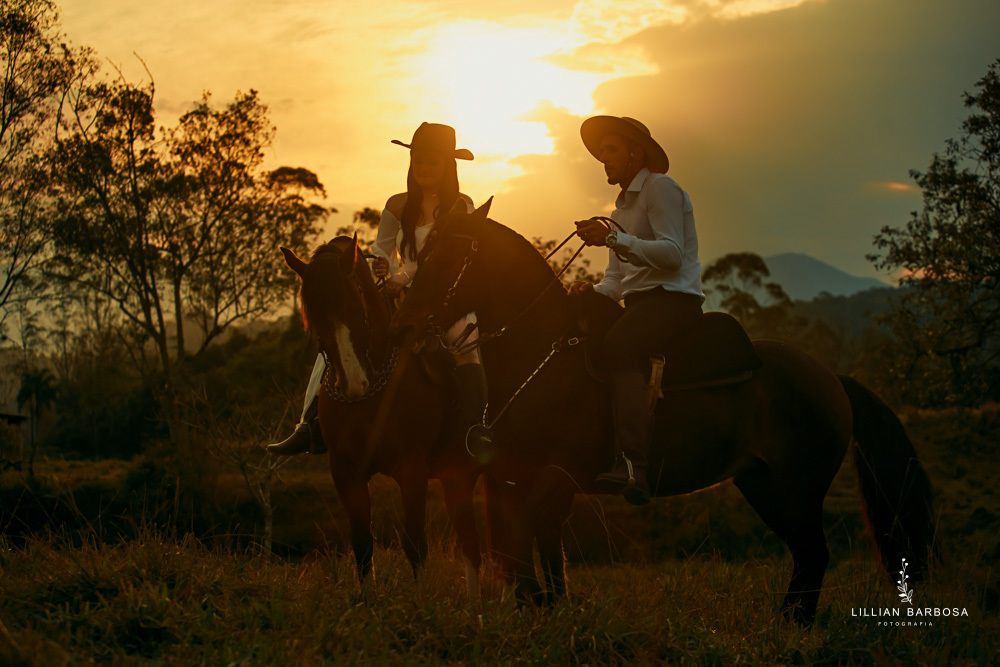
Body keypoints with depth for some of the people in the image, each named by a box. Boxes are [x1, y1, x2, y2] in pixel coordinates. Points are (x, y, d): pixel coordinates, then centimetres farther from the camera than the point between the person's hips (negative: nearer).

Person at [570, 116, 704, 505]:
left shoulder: (660, 187, -2)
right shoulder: (622, 208, 25)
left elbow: (672, 254, -16)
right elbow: (617, 280, 19)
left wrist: (614, 239, -24)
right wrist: (593, 290, -3)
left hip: (675, 298, -10)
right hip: (639, 301, 10)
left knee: (618, 346, -35)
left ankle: (633, 465, -45)